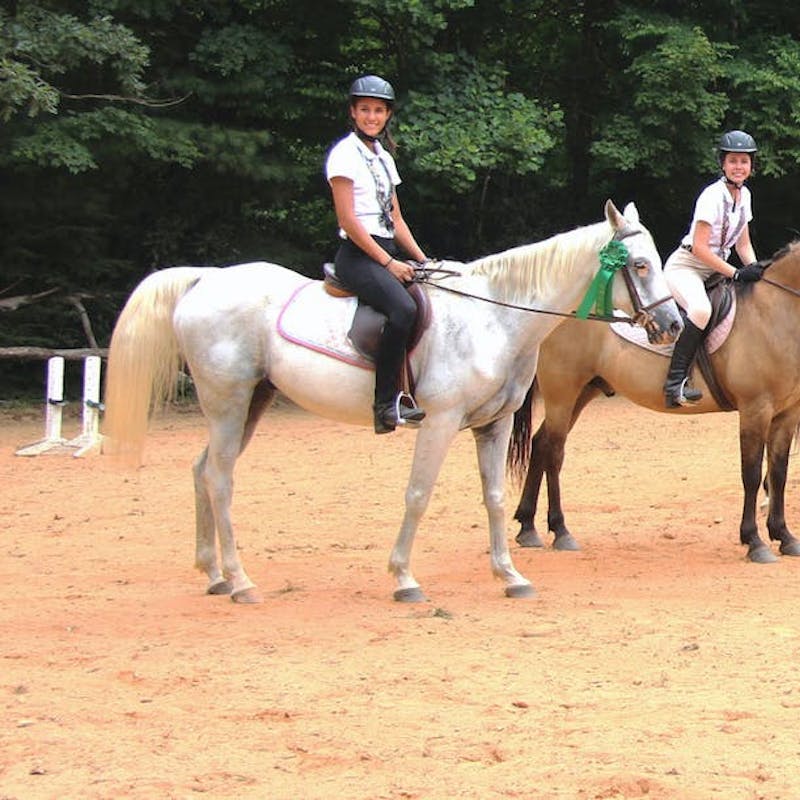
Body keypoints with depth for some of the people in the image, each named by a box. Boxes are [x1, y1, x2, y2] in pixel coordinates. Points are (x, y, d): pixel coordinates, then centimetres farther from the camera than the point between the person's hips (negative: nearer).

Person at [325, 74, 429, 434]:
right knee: (403, 309, -32)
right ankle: (386, 404, -32)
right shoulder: (345, 155, -5)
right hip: (358, 254, -9)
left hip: (389, 251, 9)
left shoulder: (383, 157, 20)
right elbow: (347, 219, -13)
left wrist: (421, 259, 8)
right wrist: (388, 263, -15)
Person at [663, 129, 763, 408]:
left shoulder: (744, 195, 6)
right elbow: (699, 247, -24)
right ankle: (675, 382, -38)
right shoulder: (713, 195, -19)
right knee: (701, 309, -36)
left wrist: (754, 268, -7)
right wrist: (737, 274, -27)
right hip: (685, 267, -9)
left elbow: (743, 243, 13)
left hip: (714, 268, 9)